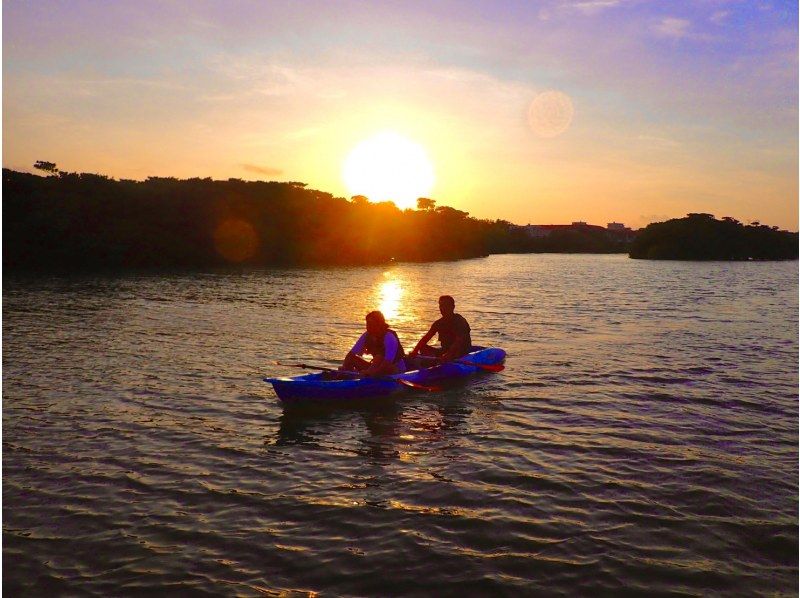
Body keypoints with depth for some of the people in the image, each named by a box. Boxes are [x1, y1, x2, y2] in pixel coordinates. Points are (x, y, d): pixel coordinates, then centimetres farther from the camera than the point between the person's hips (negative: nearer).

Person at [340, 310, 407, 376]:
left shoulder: (389, 337, -23)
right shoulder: (366, 336, -3)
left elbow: (388, 361, -34)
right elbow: (352, 353, -6)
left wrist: (372, 372, -45)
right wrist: (344, 367, -25)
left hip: (396, 369, -7)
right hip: (379, 368, 7)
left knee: (378, 358, -36)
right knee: (352, 358, -5)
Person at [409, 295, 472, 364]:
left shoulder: (460, 322, -13)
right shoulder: (439, 323, 6)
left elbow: (459, 342, -28)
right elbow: (425, 339, -2)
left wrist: (447, 355, -43)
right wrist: (415, 352, -20)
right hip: (445, 351, 6)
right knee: (423, 348, -12)